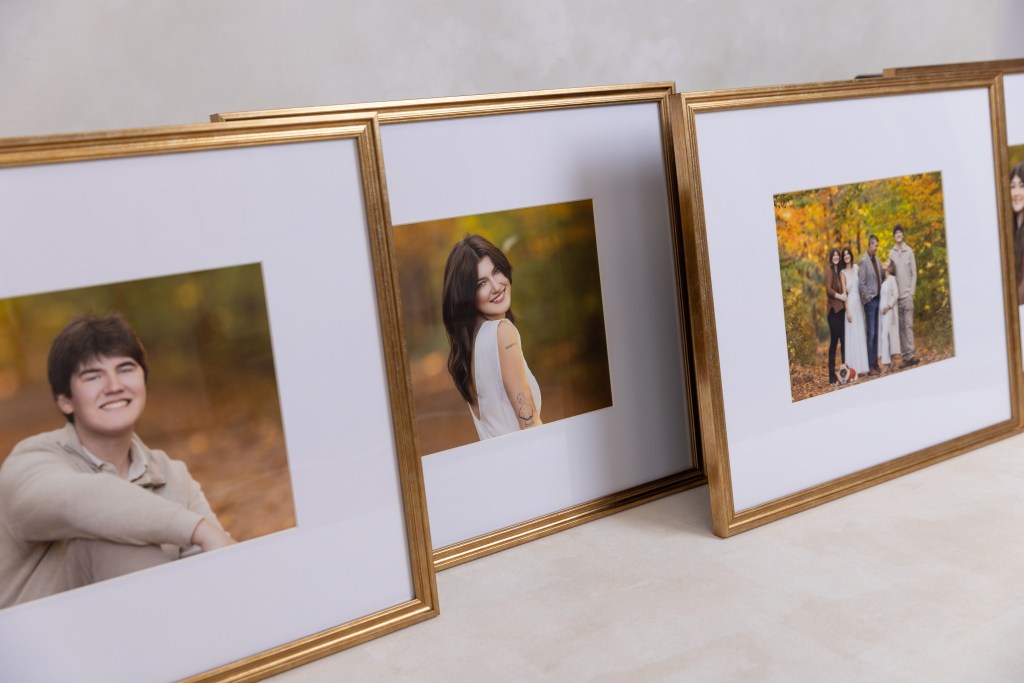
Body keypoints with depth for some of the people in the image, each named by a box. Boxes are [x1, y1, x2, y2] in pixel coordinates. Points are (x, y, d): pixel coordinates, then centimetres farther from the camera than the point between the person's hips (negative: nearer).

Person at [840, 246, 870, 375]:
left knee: (861, 334, 8)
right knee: (852, 335, -4)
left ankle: (862, 366, 13)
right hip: (850, 304, -6)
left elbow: (860, 285, 13)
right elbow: (844, 293, -9)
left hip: (859, 303, 6)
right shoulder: (843, 273, -5)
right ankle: (855, 368, -1)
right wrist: (847, 311, -14)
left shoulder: (856, 267, 10)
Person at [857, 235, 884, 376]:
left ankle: (875, 363, 15)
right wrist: (868, 298, -13)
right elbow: (861, 283, -15)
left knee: (876, 333, 10)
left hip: (878, 300, 7)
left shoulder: (877, 259, 12)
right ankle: (870, 366, -2)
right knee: (870, 333, -6)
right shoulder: (864, 261, -11)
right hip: (870, 301, -7)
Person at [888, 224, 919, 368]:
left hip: (907, 294, -2)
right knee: (901, 326, 2)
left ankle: (910, 355, -8)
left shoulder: (909, 251, 2)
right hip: (897, 294, 2)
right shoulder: (891, 253, 8)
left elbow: (914, 272, 3)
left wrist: (912, 291, -4)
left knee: (908, 324, -7)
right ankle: (905, 356, 4)